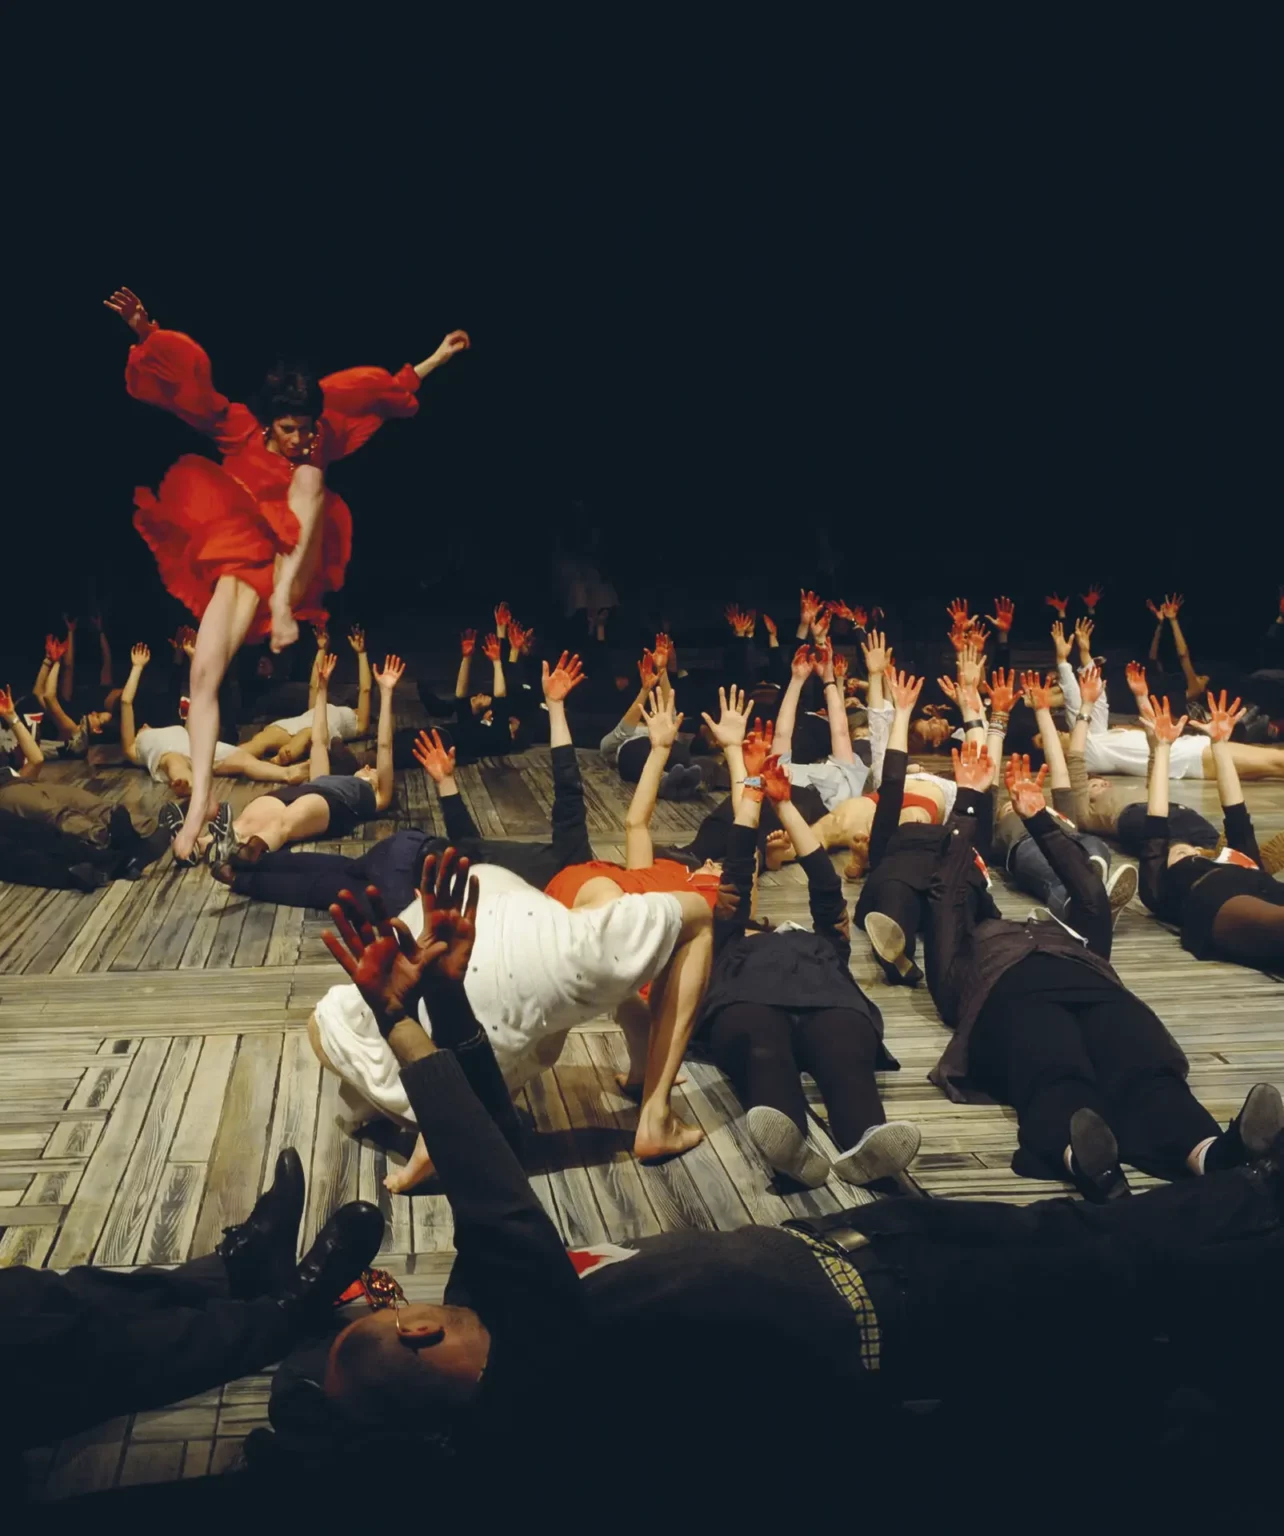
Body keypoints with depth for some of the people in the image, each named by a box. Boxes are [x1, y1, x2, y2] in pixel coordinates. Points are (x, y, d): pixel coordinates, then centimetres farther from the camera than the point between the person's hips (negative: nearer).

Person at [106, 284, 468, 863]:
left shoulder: (322, 442, 2)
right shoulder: (239, 430, -2)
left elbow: (389, 391, 13)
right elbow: (188, 386, -9)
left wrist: (436, 358, 18)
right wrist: (145, 334, -24)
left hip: (299, 570, 1)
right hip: (241, 564, -1)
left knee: (310, 478, -25)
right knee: (203, 676, -19)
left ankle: (284, 601, -33)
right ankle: (199, 804, -17)